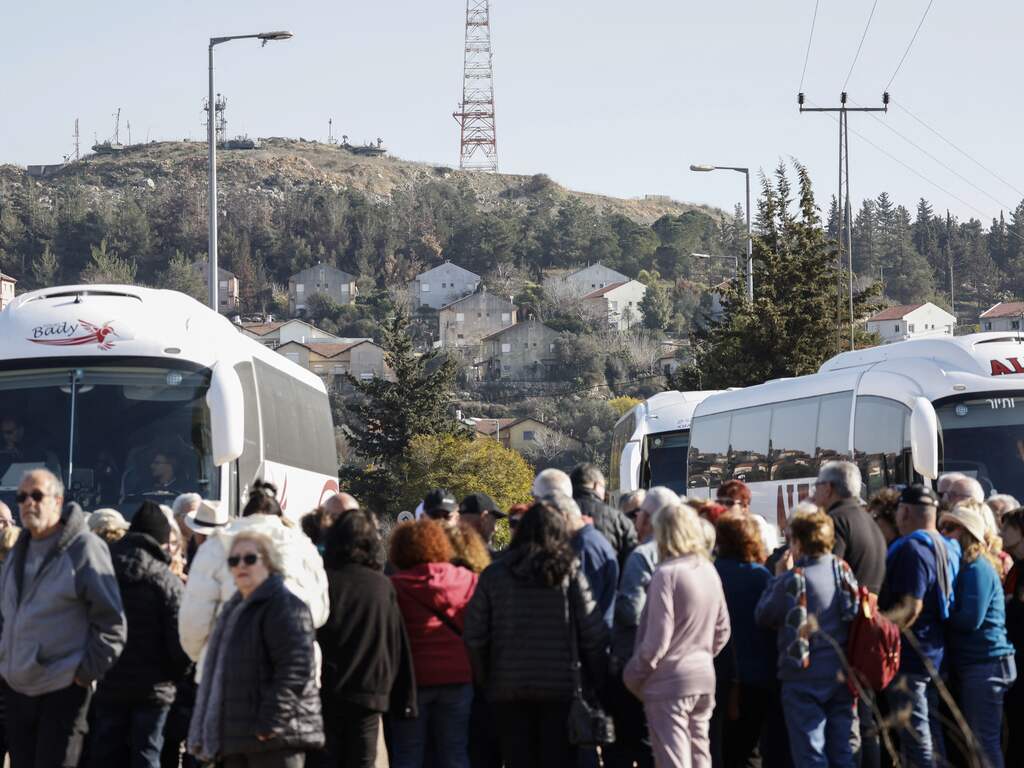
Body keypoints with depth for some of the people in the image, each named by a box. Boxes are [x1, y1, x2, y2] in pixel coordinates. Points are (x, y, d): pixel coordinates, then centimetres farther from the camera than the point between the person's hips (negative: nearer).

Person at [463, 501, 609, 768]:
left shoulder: (494, 574, 1)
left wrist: (483, 681, 8)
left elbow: (474, 636, -2)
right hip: (561, 686, -1)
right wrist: (597, 681, 2)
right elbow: (593, 633, -7)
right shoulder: (570, 570, -4)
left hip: (508, 687, 1)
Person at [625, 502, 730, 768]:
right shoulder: (709, 571, 7)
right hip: (704, 677, 7)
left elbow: (657, 639, -15)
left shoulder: (667, 574, -15)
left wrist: (632, 676, -3)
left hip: (669, 681, -7)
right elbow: (722, 630, 13)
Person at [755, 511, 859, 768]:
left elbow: (763, 616, -3)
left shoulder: (793, 579, -14)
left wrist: (777, 579, 7)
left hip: (805, 677, -5)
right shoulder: (844, 571, 3)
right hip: (840, 676, 5)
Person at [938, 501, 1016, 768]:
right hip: (969, 664, 10)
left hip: (985, 664, -10)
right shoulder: (966, 566, 16)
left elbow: (971, 619, -20)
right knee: (973, 739, 12)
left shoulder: (977, 568, -12)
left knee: (985, 740, -9)